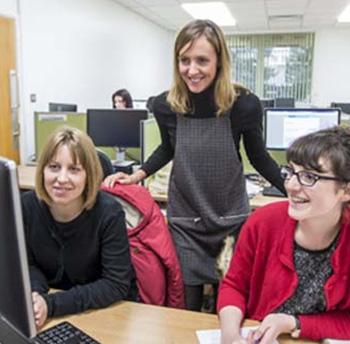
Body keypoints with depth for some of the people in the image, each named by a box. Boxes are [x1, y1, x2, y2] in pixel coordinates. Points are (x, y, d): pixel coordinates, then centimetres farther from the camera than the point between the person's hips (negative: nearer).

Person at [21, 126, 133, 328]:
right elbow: (27, 264, 0)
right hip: (47, 302, 2)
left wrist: (51, 305, -29)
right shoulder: (26, 206, -11)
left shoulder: (109, 212, -22)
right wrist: (35, 294, -21)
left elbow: (117, 284, -21)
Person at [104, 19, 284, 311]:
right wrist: (137, 175, -3)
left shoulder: (245, 104, -17)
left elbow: (258, 156, 0)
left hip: (232, 219, 0)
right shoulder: (165, 105, -13)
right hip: (184, 221, 1)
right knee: (186, 310, 11)